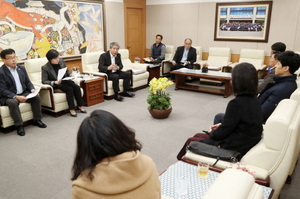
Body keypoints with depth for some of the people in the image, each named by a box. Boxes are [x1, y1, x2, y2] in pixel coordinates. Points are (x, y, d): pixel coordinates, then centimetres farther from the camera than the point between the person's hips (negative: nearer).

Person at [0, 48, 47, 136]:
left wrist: (32, 90, -9)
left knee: (36, 97, -16)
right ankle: (19, 125, -22)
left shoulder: (21, 68, 8)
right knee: (13, 102, -36)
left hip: (23, 93, 6)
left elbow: (28, 82, 13)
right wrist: (16, 97, -30)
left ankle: (37, 120, -3)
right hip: (8, 96, -6)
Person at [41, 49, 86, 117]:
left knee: (76, 87, -22)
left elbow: (67, 71, 19)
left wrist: (70, 75, -4)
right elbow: (44, 81, -11)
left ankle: (80, 106, -12)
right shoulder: (45, 68, -9)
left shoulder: (61, 61, 5)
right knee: (69, 89, -30)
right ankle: (72, 109, -23)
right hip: (56, 85, -5)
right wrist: (54, 82, -26)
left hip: (65, 81, 5)